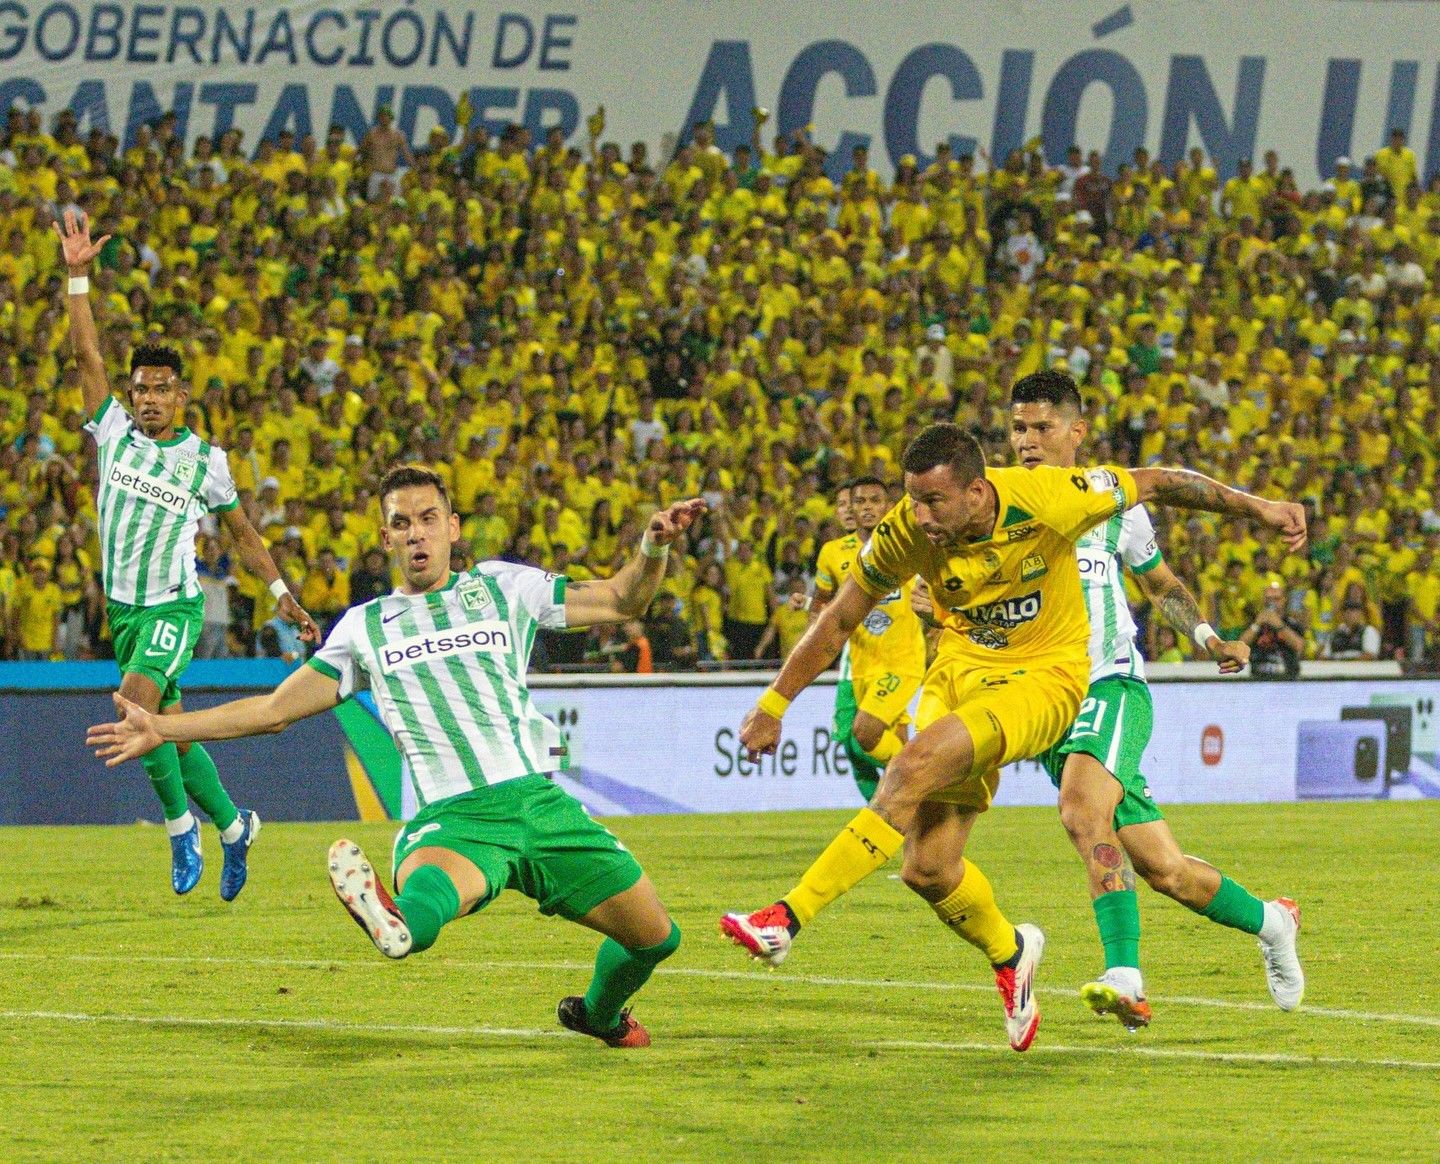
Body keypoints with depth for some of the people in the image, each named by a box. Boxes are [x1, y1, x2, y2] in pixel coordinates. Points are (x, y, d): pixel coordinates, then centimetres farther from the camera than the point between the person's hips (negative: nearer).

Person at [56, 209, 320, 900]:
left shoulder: (205, 461, -2)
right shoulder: (115, 433, 2)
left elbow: (242, 533, 10)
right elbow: (87, 356, -4)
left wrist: (282, 595, 5)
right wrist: (77, 276, -12)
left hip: (175, 608, -4)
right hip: (124, 609, 4)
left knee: (136, 700, -28)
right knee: (169, 729, 10)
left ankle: (180, 821, -15)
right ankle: (232, 827, 28)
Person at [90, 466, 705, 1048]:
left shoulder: (504, 587, 16)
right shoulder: (366, 628, 17)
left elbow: (621, 601, 19)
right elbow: (274, 709, 20)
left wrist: (653, 548, -2)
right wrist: (162, 728, 15)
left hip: (538, 801, 2)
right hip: (451, 819, -2)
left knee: (655, 936, 3)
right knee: (422, 898, -39)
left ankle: (597, 1014, 34)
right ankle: (396, 924, -75)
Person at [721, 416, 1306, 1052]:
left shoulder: (1047, 498, -22)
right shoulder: (906, 531, -14)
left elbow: (1156, 483, -7)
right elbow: (838, 621, 1)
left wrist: (1256, 506, 0)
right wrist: (772, 706, 1)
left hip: (1042, 677, -4)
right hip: (959, 673, 4)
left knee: (914, 767, -29)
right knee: (928, 869, -2)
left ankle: (787, 918, -31)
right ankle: (1009, 953, 31)